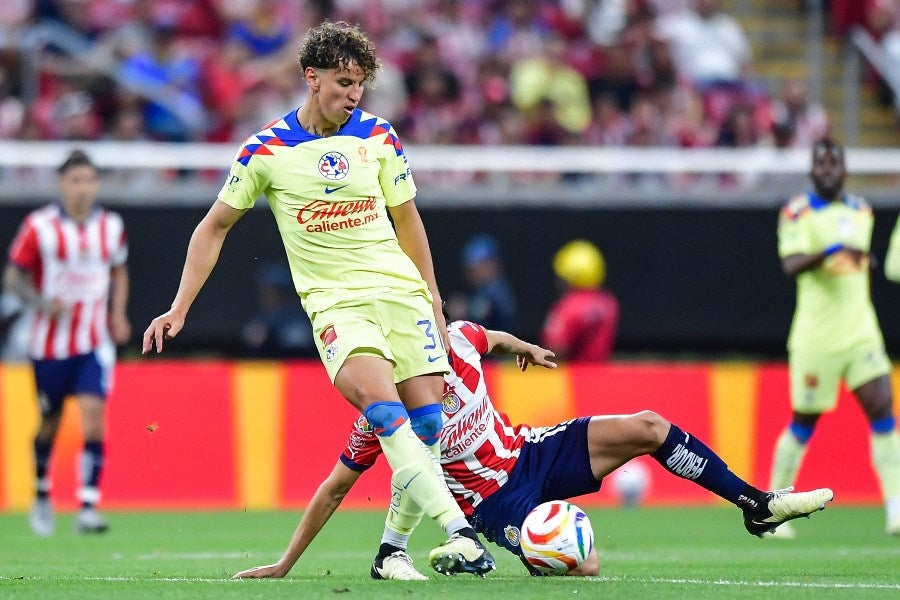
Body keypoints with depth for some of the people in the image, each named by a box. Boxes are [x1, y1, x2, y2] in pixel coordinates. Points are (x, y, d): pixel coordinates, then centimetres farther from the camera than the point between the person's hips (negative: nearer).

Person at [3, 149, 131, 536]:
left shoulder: (111, 226, 4)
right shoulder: (39, 227, -7)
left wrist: (118, 312, 5)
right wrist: (42, 303, -19)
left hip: (95, 344, 1)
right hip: (50, 342, -1)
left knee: (93, 417, -15)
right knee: (50, 422, 10)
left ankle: (88, 509, -18)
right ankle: (42, 496, 35)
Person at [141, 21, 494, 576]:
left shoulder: (378, 136, 6)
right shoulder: (267, 149, -1)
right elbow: (215, 226, 8)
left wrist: (433, 301, 17)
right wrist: (179, 309, 4)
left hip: (401, 291, 3)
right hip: (334, 301, -3)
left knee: (428, 421, -8)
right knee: (380, 403, -27)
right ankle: (459, 531, -36)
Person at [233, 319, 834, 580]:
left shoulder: (461, 340, -10)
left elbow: (492, 337, 17)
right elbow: (336, 488, -12)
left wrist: (525, 348, 38)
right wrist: (284, 564, -11)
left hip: (531, 451, 6)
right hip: (496, 499, -6)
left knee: (646, 427, -7)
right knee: (581, 568, -29)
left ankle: (756, 504, 5)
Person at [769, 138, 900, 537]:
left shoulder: (860, 212, 14)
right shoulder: (798, 213, -6)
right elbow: (791, 264, -22)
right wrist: (828, 252, -37)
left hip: (861, 334, 5)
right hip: (816, 336, -5)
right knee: (803, 424, 3)